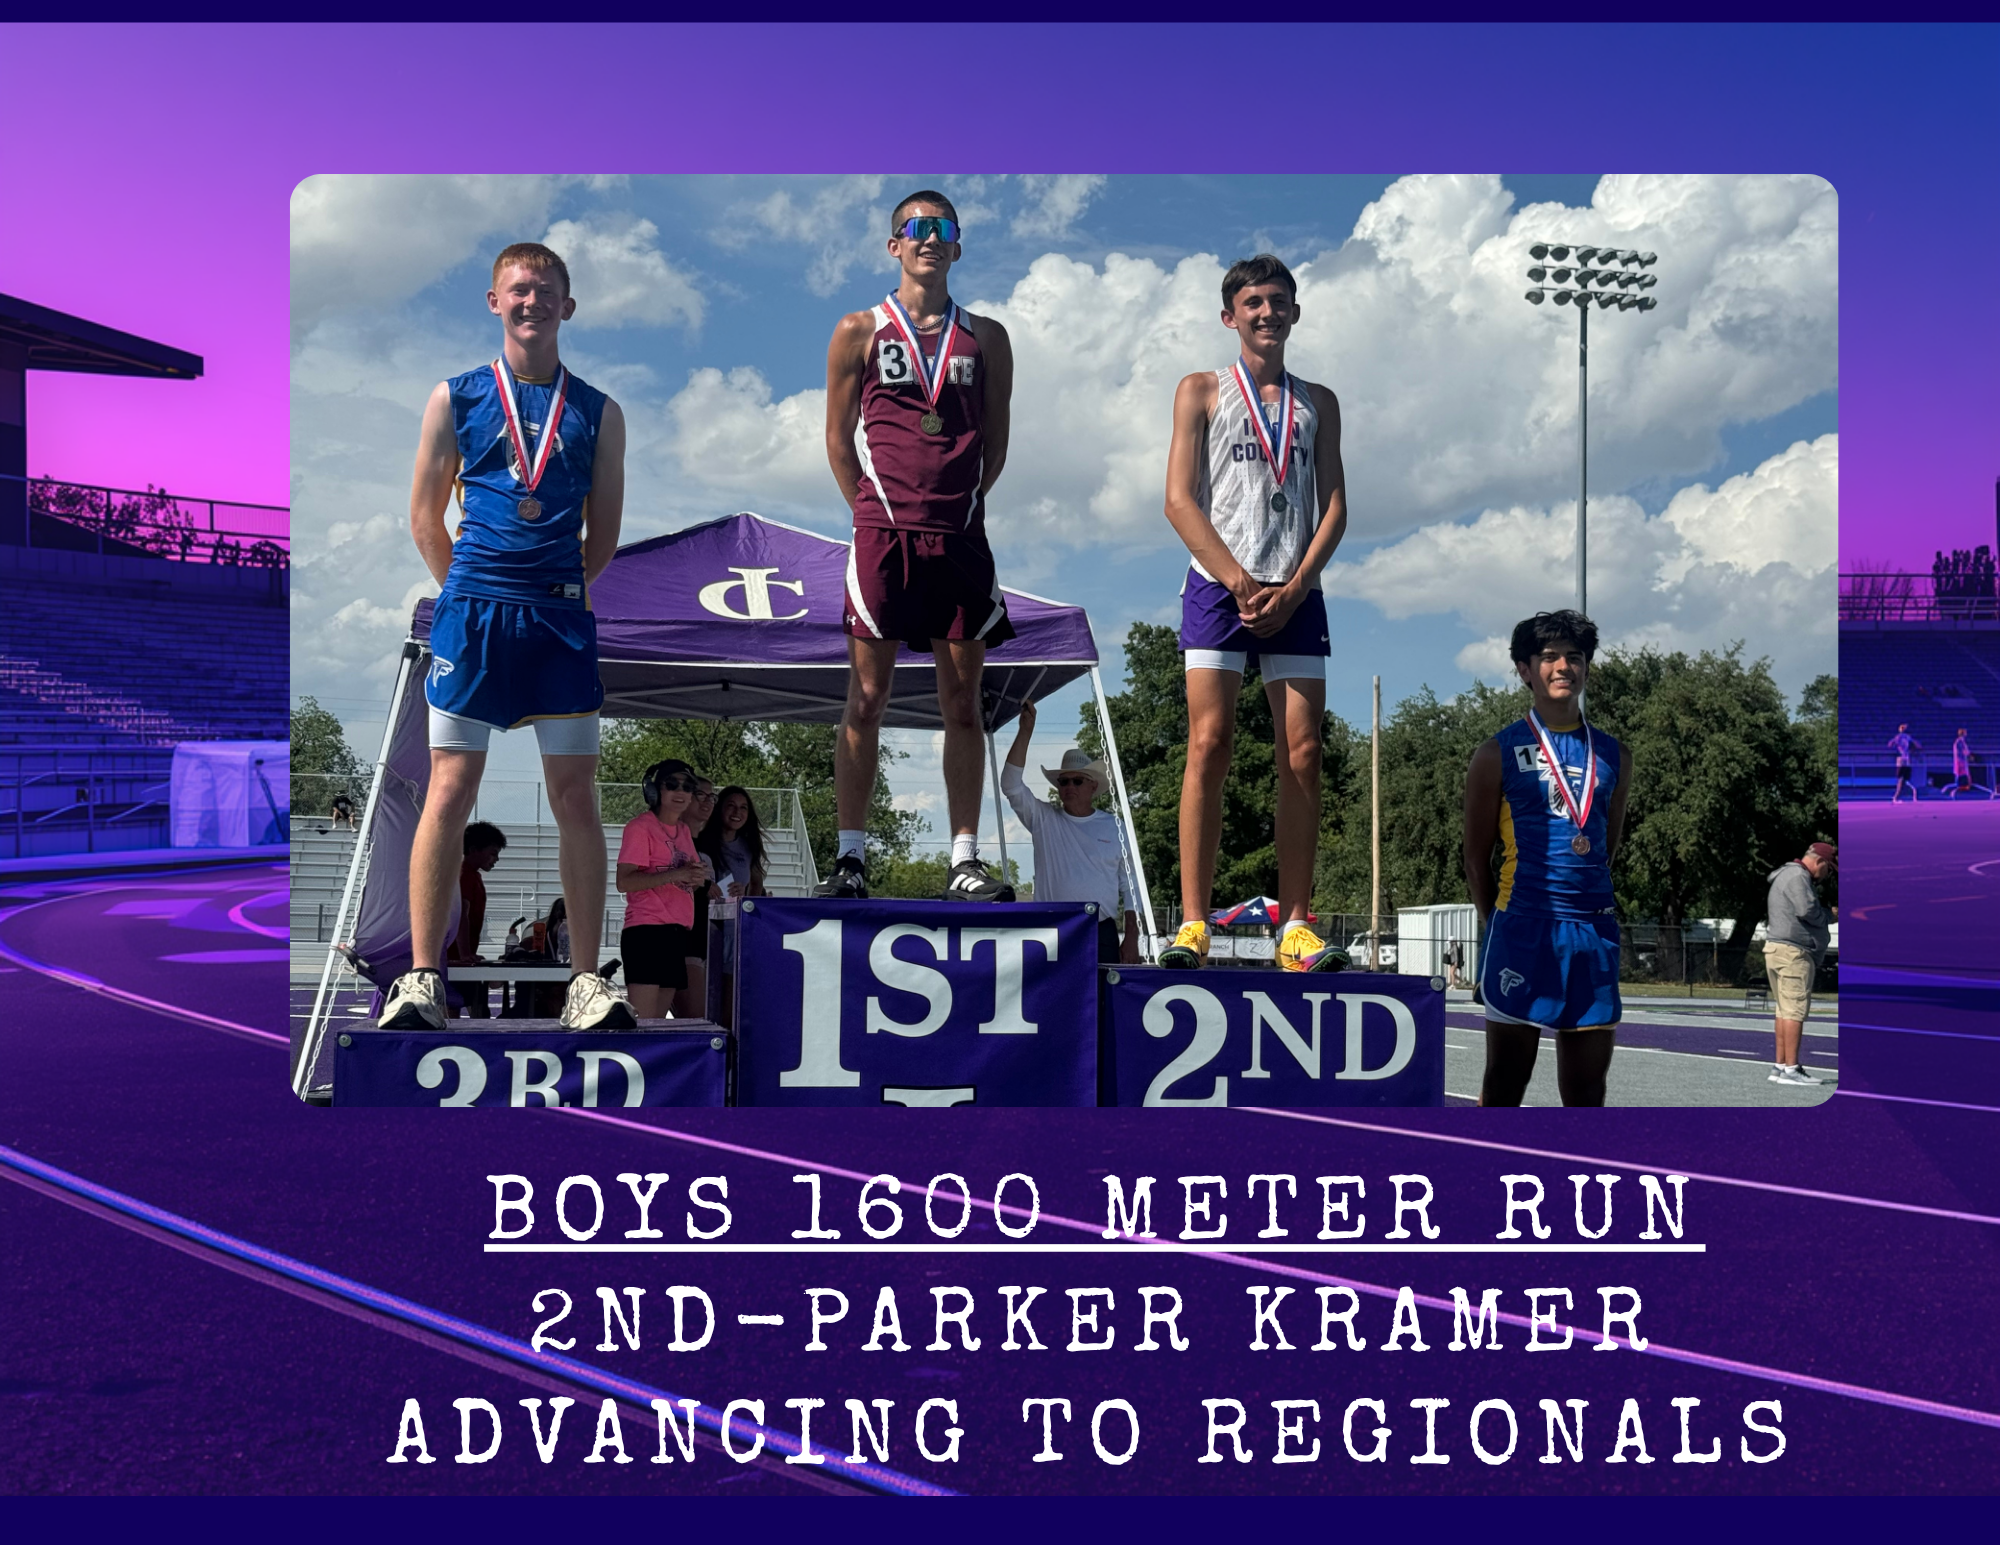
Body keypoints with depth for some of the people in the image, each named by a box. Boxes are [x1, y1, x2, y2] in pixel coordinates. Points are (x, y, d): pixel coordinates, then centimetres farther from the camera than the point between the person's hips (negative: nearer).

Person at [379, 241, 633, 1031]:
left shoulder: (598, 413, 9)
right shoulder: (455, 398, 7)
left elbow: (604, 533, 13)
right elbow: (425, 516, 9)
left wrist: (558, 588, 10)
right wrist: (473, 593, 8)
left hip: (561, 617, 1)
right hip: (472, 612, -1)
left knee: (576, 799, 2)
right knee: (449, 793, -3)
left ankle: (587, 980, 8)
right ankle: (422, 977, 3)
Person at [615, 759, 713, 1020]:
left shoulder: (684, 831, 18)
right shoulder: (640, 827, -5)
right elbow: (624, 882, -16)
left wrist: (697, 876, 5)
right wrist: (676, 874, -23)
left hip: (678, 934, 8)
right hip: (648, 932, -8)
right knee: (642, 1022, -14)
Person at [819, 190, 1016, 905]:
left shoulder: (985, 337, 13)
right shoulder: (860, 332, 7)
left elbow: (995, 443, 15)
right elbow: (839, 438, 8)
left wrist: (959, 508, 6)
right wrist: (876, 512, 2)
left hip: (960, 538, 2)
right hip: (882, 535, -2)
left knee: (961, 702, 3)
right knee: (866, 697, -3)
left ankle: (965, 861, 6)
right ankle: (849, 859, 1)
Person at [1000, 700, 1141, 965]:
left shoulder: (1114, 827, 10)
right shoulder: (1043, 820, 8)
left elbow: (1129, 885, 10)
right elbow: (1011, 785, -5)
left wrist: (1131, 937, 2)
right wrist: (1026, 730, -9)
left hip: (1102, 936, 0)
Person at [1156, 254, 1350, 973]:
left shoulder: (1317, 403, 18)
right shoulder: (1202, 392, 10)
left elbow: (1334, 506, 10)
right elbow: (1180, 500, 0)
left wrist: (1293, 588, -6)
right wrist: (1240, 582, -10)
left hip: (1295, 594, 3)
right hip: (1219, 585, -3)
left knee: (1303, 753, -4)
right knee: (1209, 744, -12)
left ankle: (1295, 927, -3)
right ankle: (1192, 924, -13)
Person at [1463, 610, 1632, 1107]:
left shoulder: (1614, 757, 13)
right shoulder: (1498, 754, 2)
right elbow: (1477, 858, 5)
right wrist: (1499, 928, 5)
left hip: (1594, 930, 4)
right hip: (1522, 929, -3)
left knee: (1587, 1089, 5)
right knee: (1505, 1081, 0)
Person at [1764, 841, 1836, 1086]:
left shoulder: (1790, 875, 24)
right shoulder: (1797, 876, -10)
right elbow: (1807, 911, -20)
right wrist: (1830, 915, -3)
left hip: (1777, 947, 11)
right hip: (1792, 951, -11)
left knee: (1784, 1009, 12)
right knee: (1795, 1009, -11)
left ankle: (1780, 1066, 14)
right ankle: (1790, 1069, -12)